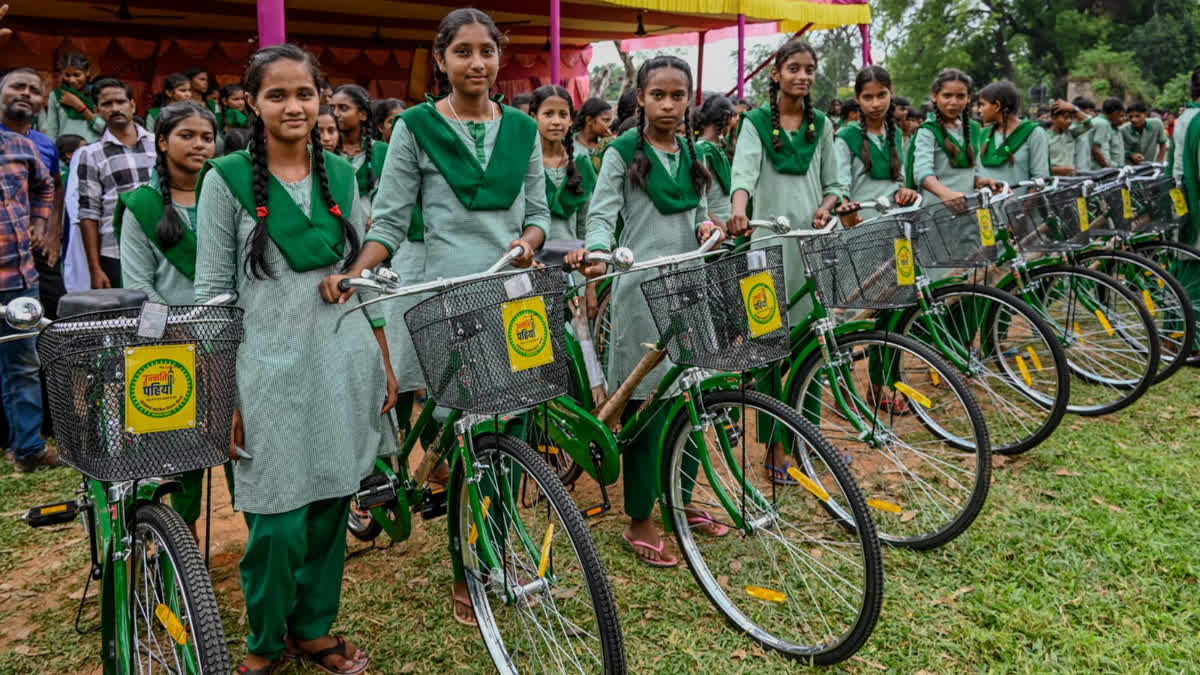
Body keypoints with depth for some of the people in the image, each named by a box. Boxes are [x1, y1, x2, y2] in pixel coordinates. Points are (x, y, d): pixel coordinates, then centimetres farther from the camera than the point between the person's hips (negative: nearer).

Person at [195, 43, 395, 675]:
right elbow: (211, 291, -3)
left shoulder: (341, 173, 8)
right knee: (277, 521, -1)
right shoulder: (226, 178, -3)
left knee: (330, 506, 12)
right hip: (270, 368, -3)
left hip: (344, 364, 4)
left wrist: (384, 363, 10)